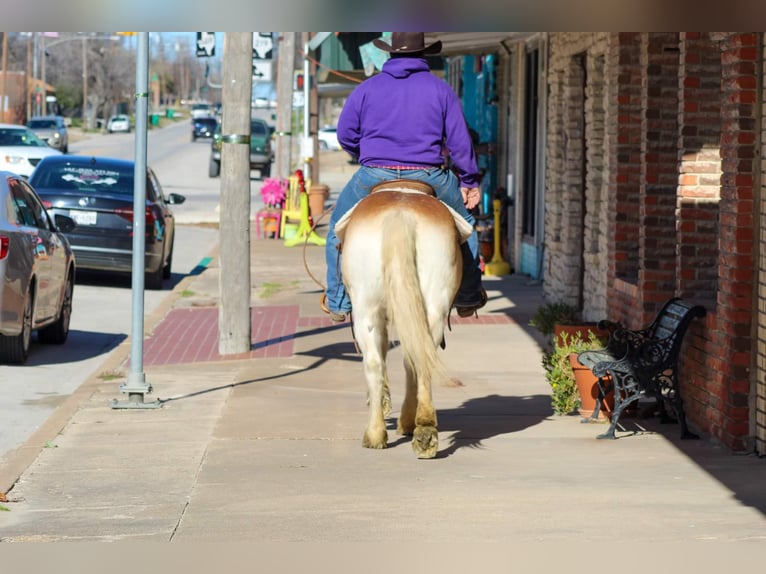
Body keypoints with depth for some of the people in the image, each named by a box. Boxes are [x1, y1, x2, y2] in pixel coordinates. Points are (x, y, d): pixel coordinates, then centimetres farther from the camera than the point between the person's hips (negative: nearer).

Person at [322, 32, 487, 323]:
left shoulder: (367, 88, 5)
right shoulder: (440, 89, 4)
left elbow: (345, 135, 7)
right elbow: (460, 141, 3)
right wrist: (470, 181, 13)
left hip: (375, 177, 0)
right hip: (430, 177, 0)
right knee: (463, 224, 25)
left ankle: (338, 302, 21)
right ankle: (468, 297, 28)